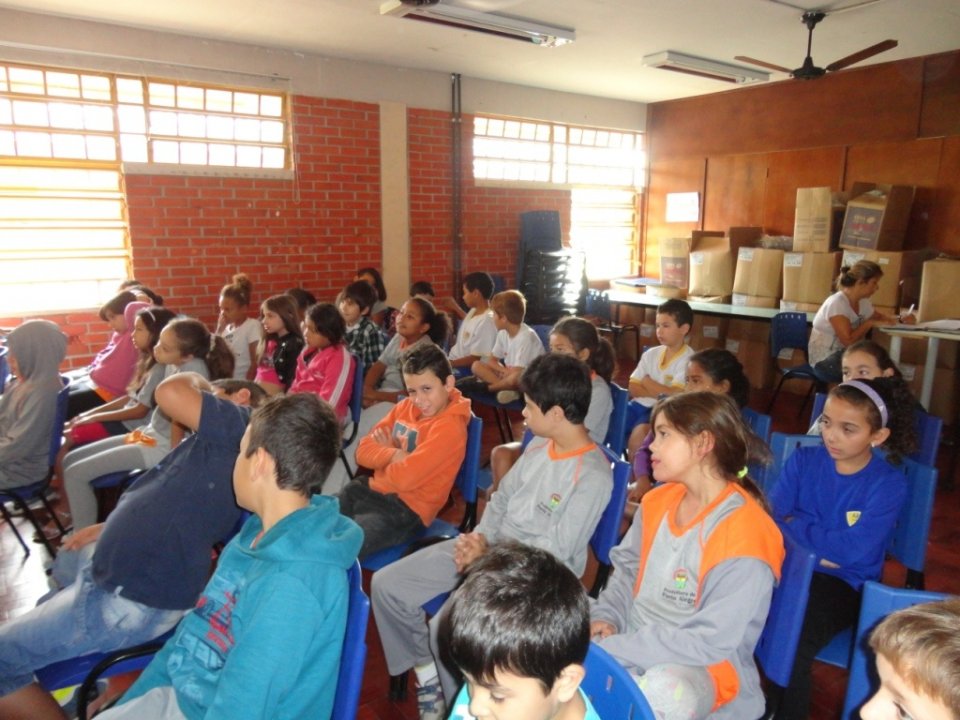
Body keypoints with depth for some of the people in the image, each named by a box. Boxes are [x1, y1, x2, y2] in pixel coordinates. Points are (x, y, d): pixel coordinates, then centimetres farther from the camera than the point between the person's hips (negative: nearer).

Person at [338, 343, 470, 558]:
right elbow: (363, 451, 4)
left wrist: (384, 453, -4)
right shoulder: (405, 406, 6)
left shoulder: (449, 428, -18)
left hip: (406, 509, -8)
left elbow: (405, 478, -25)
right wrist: (395, 455, -15)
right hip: (372, 489, 8)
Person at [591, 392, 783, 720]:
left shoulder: (745, 535, -21)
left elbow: (709, 642, -23)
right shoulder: (658, 502, 1)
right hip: (632, 642, 7)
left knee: (664, 690, -38)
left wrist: (610, 649, -23)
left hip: (705, 667, -6)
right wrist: (605, 618, -9)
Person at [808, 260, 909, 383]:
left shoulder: (863, 302, 4)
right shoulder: (837, 303, -22)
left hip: (844, 355, 8)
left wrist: (899, 320, 7)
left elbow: (878, 317, 26)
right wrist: (869, 323, -14)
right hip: (825, 361, -8)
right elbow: (848, 340, -27)